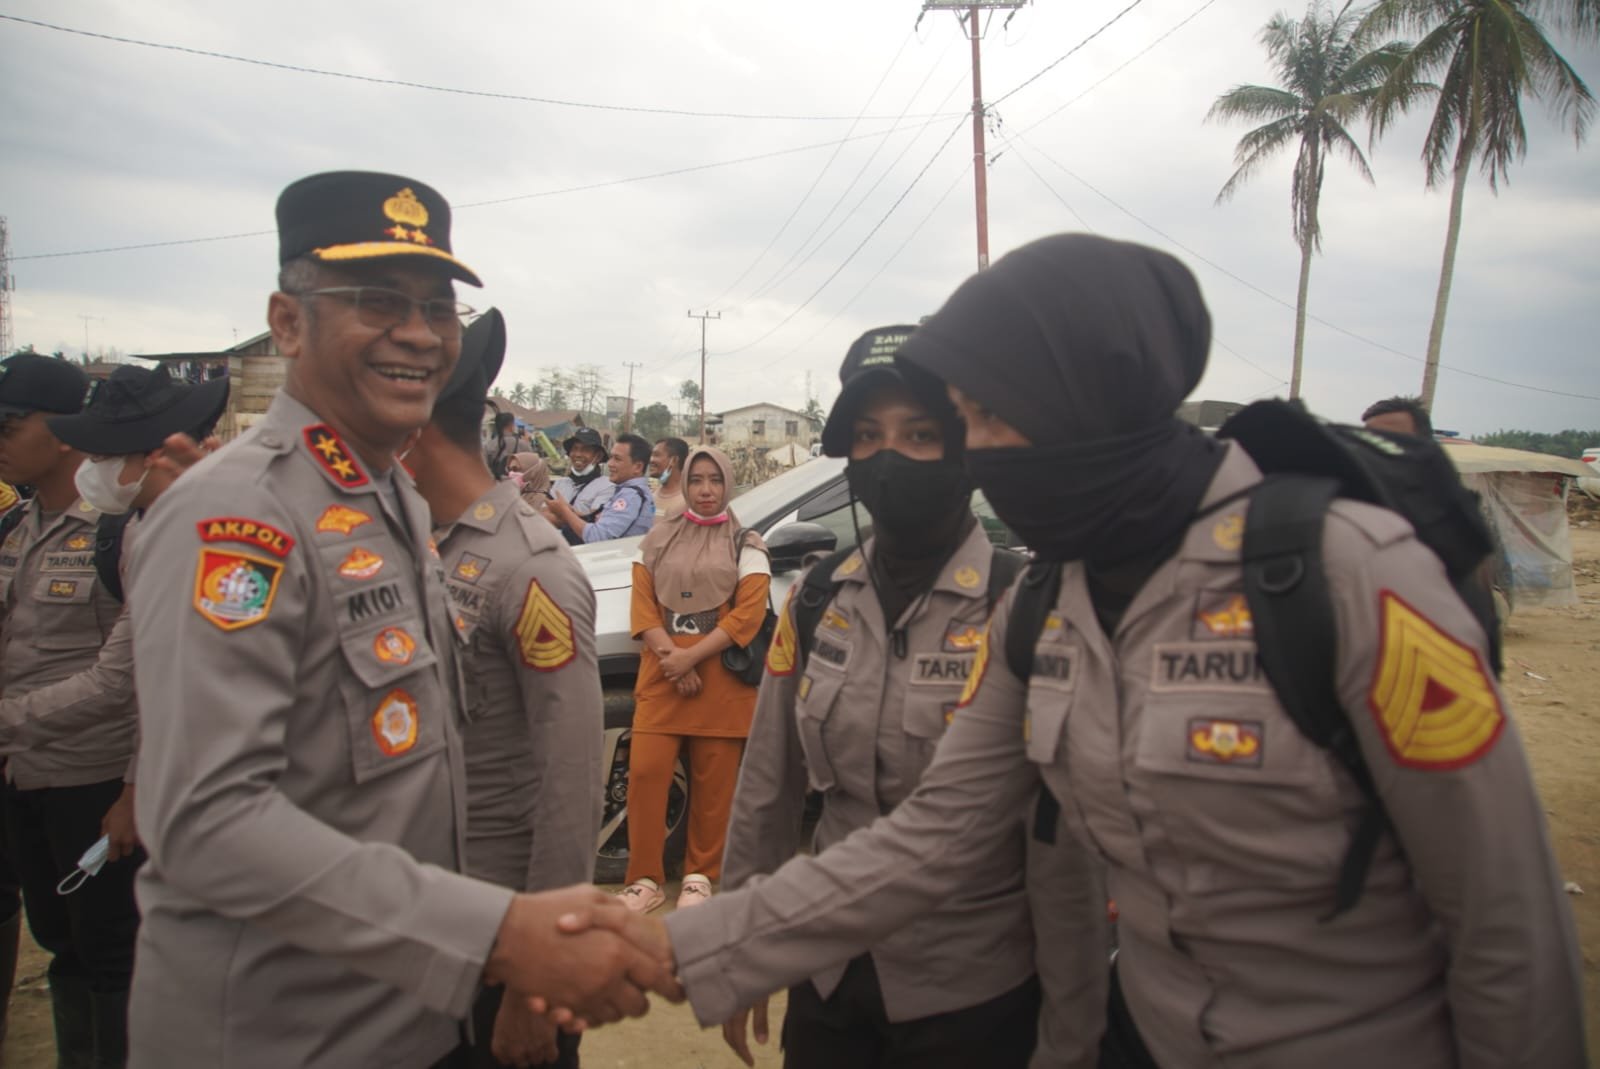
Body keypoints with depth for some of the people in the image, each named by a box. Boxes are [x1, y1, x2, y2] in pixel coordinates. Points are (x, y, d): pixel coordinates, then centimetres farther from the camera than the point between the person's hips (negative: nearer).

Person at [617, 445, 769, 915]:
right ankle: (645, 879, 6)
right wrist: (671, 657, -10)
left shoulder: (746, 546, 7)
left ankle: (700, 876, 18)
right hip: (661, 674, 2)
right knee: (645, 771, -7)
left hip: (720, 677, -2)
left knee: (712, 782, 1)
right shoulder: (658, 539, 14)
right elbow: (643, 605, 7)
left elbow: (749, 613, -4)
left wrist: (692, 657, -13)